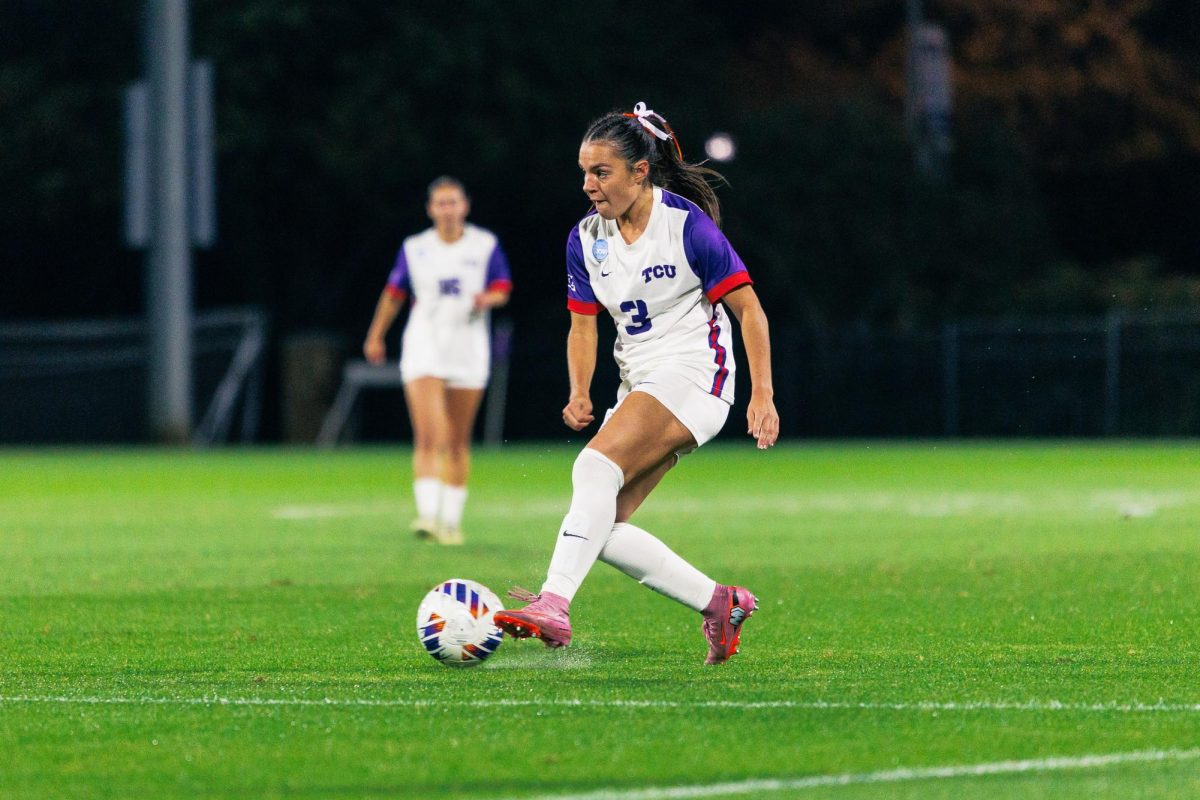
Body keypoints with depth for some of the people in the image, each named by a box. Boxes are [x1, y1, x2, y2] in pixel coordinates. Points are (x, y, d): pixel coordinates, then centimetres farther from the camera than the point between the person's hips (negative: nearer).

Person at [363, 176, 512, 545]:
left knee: (458, 442, 7)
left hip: (468, 348, 1)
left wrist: (488, 298, -20)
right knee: (429, 438, -16)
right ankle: (428, 515, -27)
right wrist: (376, 336, 22)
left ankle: (452, 519, 18)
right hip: (424, 350, -1)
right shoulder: (414, 249, 6)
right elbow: (394, 293, 17)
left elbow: (502, 289, 3)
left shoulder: (485, 245, 4)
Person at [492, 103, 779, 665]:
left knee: (596, 465, -29)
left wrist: (763, 396, -15)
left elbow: (748, 308, -9)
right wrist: (580, 395, -7)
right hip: (639, 386, 7)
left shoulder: (687, 225, -13)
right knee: (603, 528, -5)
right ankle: (720, 603, 9)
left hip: (693, 376, -7)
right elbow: (583, 326, 11)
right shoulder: (586, 238, 5)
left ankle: (553, 606, -39)